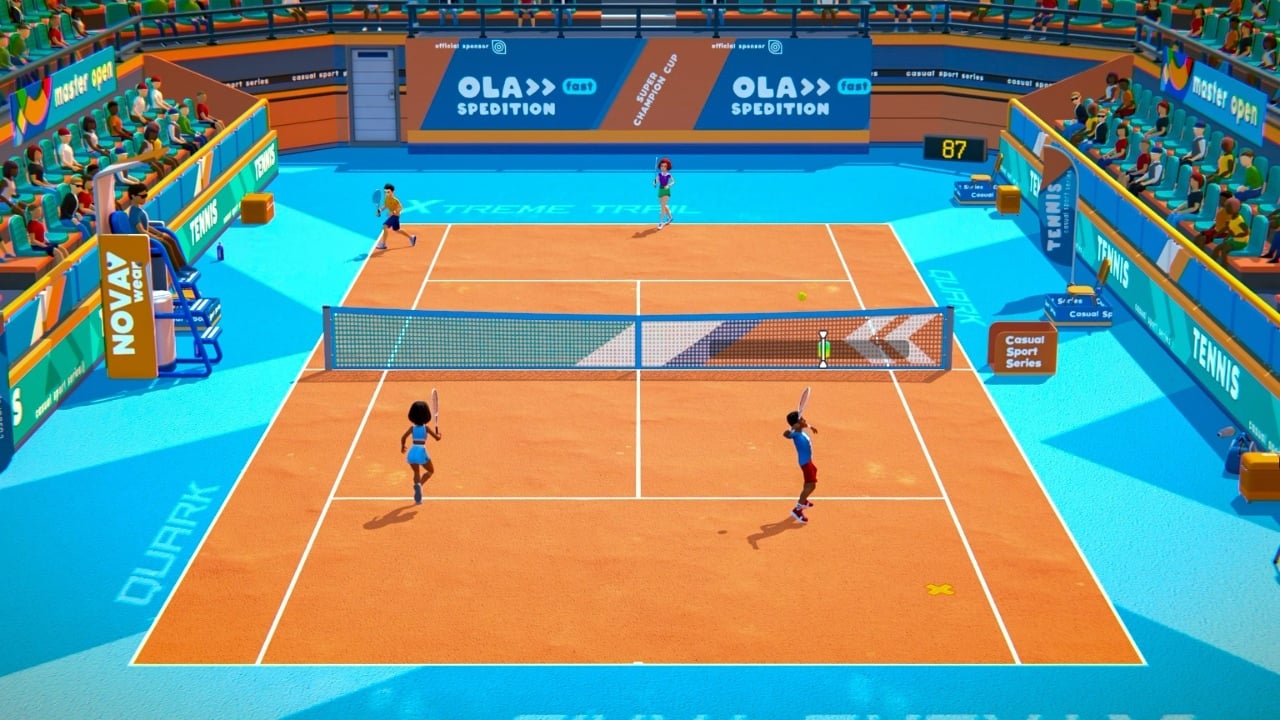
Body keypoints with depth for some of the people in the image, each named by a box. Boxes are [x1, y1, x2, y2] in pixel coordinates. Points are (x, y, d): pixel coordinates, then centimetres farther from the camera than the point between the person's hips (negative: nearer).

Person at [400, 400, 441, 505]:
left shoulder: (412, 428, 1)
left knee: (417, 472, 21)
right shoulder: (426, 428, -4)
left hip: (412, 452, 3)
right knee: (431, 471, 19)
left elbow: (403, 438, -5)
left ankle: (418, 499, 11)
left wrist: (403, 446, 14)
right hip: (422, 452, -3)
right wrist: (438, 435, 20)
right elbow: (437, 438, -3)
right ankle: (419, 484, -12)